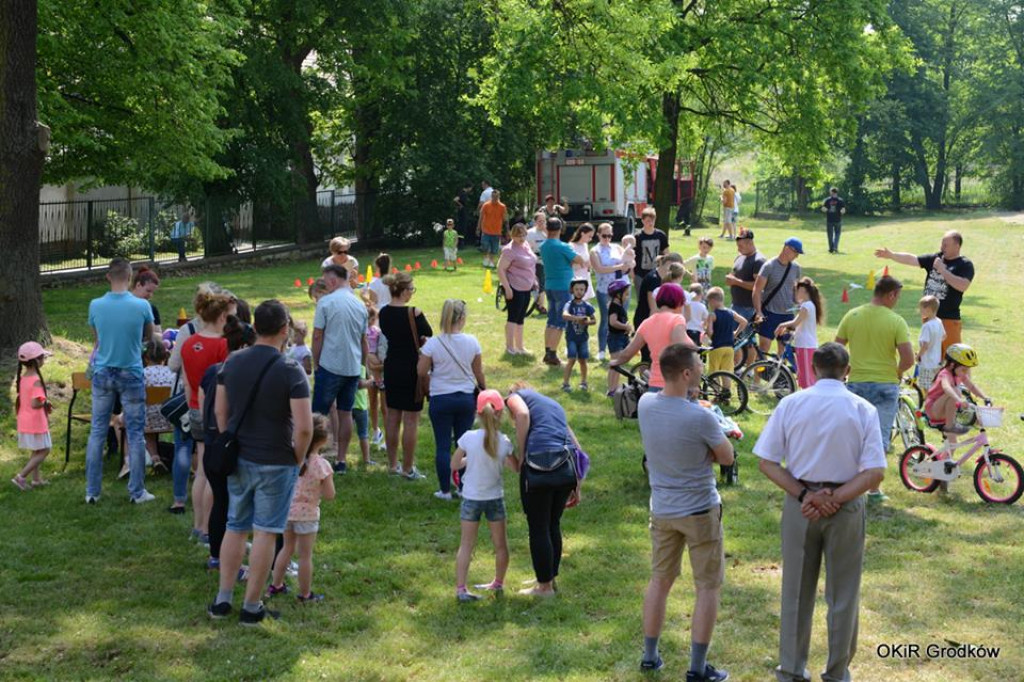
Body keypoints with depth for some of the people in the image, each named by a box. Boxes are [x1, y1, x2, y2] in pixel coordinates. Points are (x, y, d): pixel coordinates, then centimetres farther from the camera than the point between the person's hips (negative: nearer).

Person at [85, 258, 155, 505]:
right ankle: (137, 492, 12)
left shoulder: (95, 305, -7)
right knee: (135, 433, 7)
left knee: (97, 432, 10)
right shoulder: (142, 306, -13)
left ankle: (92, 491, 14)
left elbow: (96, 338, 8)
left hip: (103, 373, 2)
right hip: (131, 375, -2)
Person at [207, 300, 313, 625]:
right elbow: (304, 427, -19)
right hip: (275, 463, -5)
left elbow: (220, 411, 8)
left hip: (237, 460, 5)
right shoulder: (290, 371, -15)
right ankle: (252, 607, 12)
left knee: (235, 527, 18)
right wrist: (298, 459, -4)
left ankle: (223, 600, 23)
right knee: (265, 533, 5)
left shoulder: (232, 363, 1)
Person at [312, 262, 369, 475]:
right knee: (345, 412, 11)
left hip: (330, 366, -5)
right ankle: (342, 460, 14)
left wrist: (316, 364, 1)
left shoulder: (326, 302, -9)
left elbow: (317, 336, -8)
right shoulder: (360, 305, 7)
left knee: (319, 413, 4)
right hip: (353, 367, 5)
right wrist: (363, 366, 21)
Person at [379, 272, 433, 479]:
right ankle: (408, 468, 7)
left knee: (392, 417, 15)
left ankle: (393, 464, 23)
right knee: (411, 420, 2)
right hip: (411, 369, -7)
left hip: (391, 367, 7)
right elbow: (429, 335, -6)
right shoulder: (413, 313, -19)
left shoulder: (384, 313, 0)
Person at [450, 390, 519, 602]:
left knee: (466, 544, 6)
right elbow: (516, 467, 0)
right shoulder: (504, 442, -13)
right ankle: (498, 583, 32)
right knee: (500, 544, 18)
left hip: (471, 498, -1)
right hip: (495, 497, 1)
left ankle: (460, 588, 1)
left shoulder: (469, 438, -16)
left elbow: (455, 464, -5)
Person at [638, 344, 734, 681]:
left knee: (659, 581, 19)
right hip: (700, 510, -5)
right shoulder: (701, 418, -26)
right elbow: (727, 458, -10)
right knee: (708, 587, 8)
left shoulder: (645, 404, -9)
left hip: (662, 510, 5)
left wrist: (688, 397, 0)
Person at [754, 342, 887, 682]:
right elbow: (875, 473, -13)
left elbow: (767, 462, -8)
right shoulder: (863, 410, -7)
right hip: (846, 506, -1)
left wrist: (804, 496, -12)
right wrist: (834, 500, -15)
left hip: (799, 502, 1)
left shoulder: (790, 404, -5)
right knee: (842, 593, 13)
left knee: (797, 590, 14)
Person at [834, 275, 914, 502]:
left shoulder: (851, 316, -1)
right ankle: (873, 490, 10)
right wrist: (896, 372, 4)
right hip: (885, 385, -2)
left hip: (856, 383, 2)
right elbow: (908, 359, -16)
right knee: (879, 439, 7)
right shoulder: (896, 321, -11)